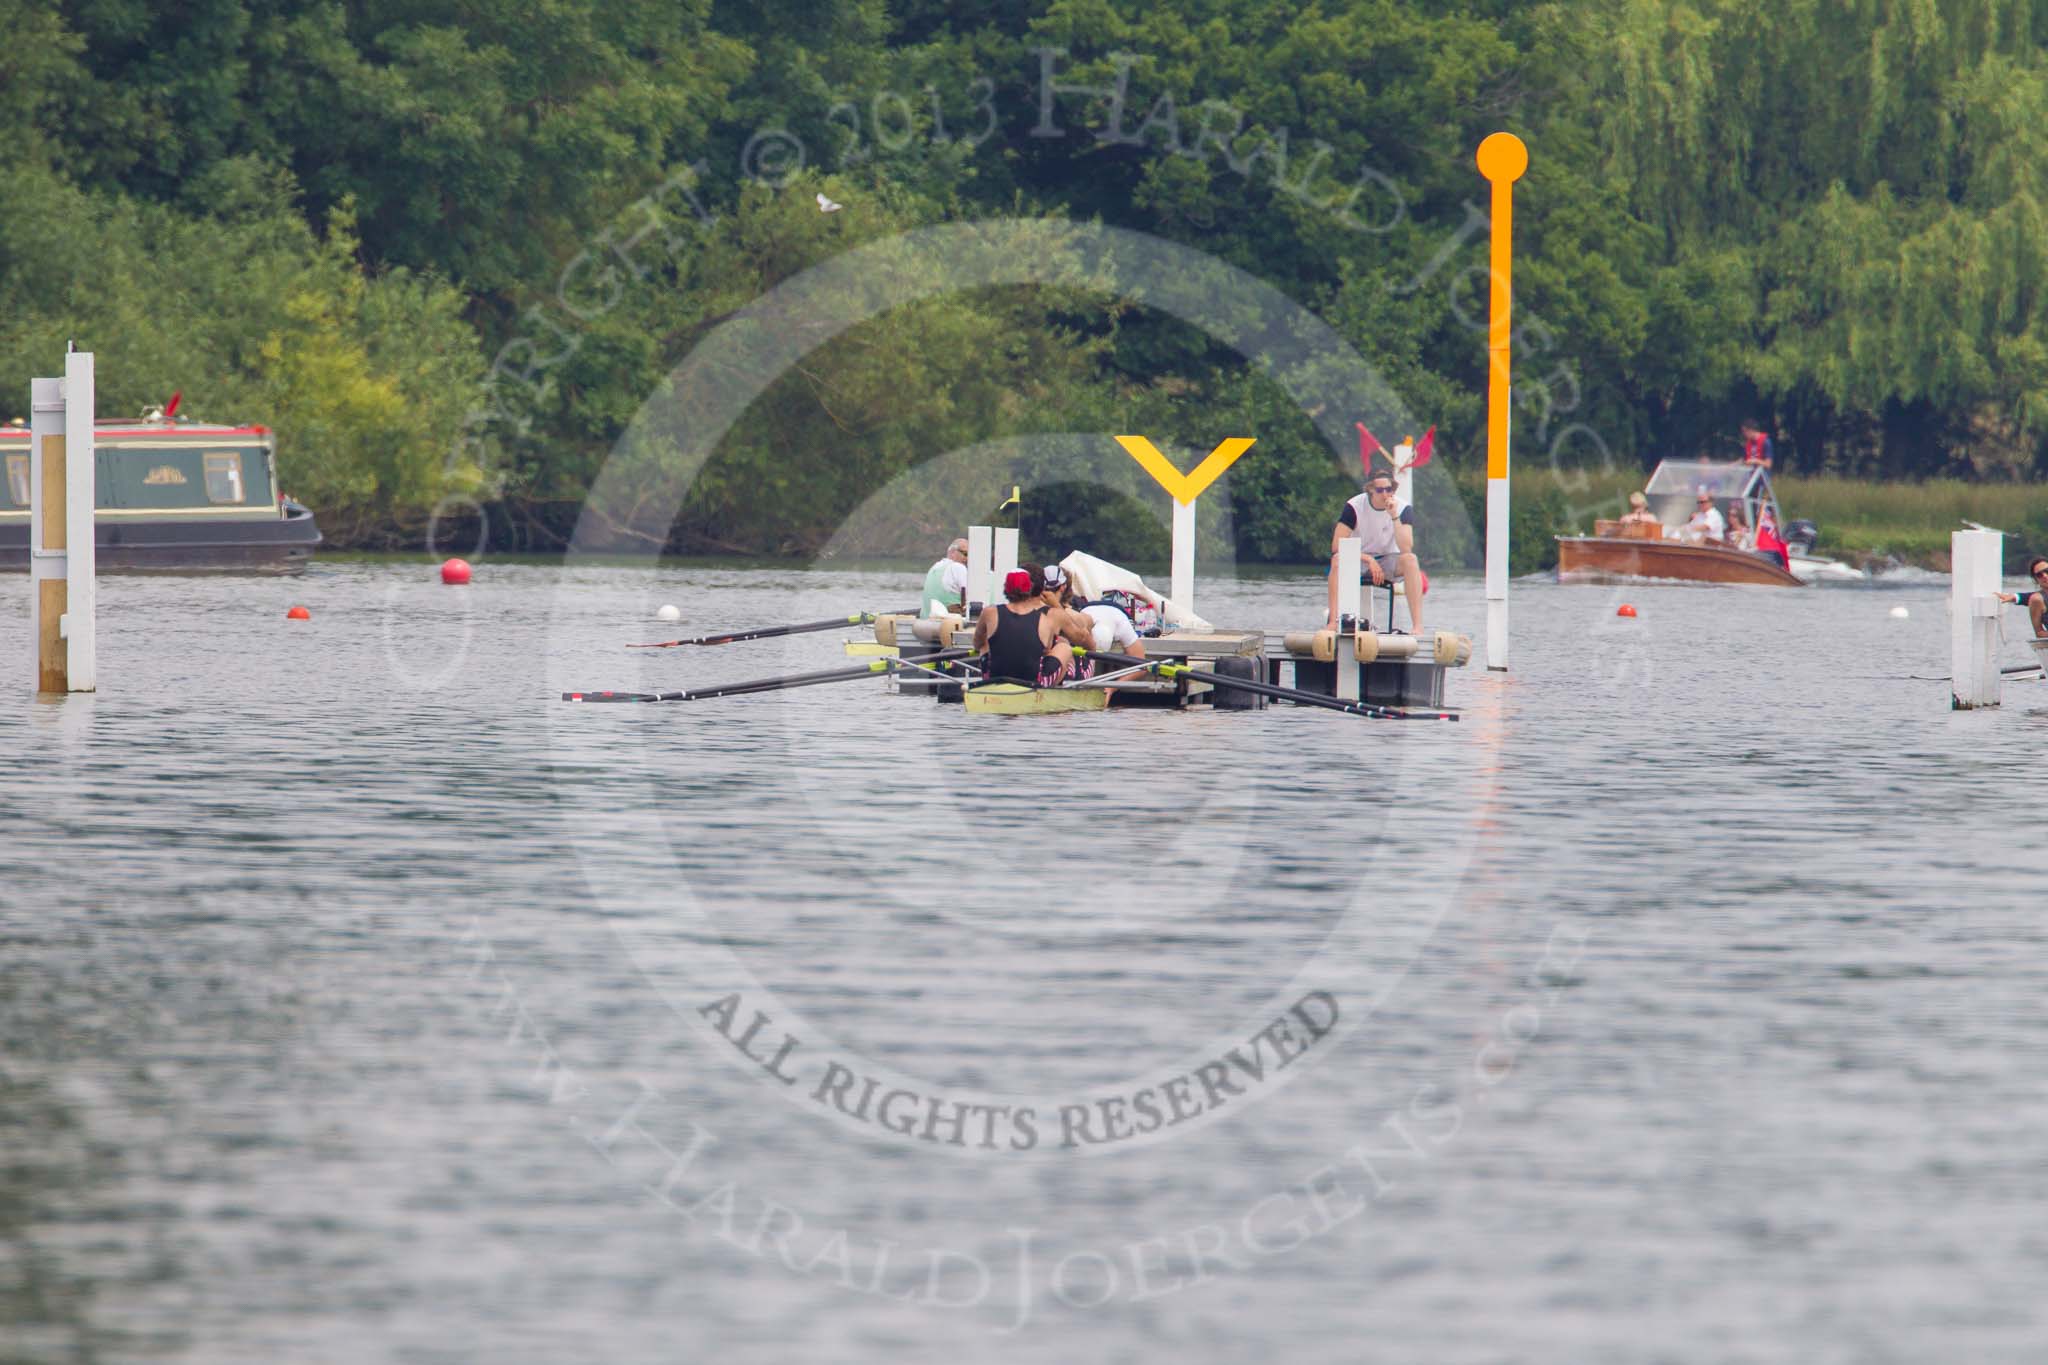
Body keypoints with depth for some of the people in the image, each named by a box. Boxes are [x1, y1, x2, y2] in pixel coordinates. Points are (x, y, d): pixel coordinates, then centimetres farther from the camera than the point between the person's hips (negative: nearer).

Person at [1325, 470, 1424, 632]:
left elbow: (1406, 549, -24)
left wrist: (1394, 516, -31)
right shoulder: (1354, 507, -13)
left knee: (1410, 560, -32)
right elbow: (1337, 547, -18)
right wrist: (1368, 560, -26)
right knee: (1338, 559, -34)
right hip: (1359, 559, -1)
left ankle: (1417, 625, -36)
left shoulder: (1404, 509, -10)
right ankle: (1332, 622, -38)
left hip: (1388, 563, 1)